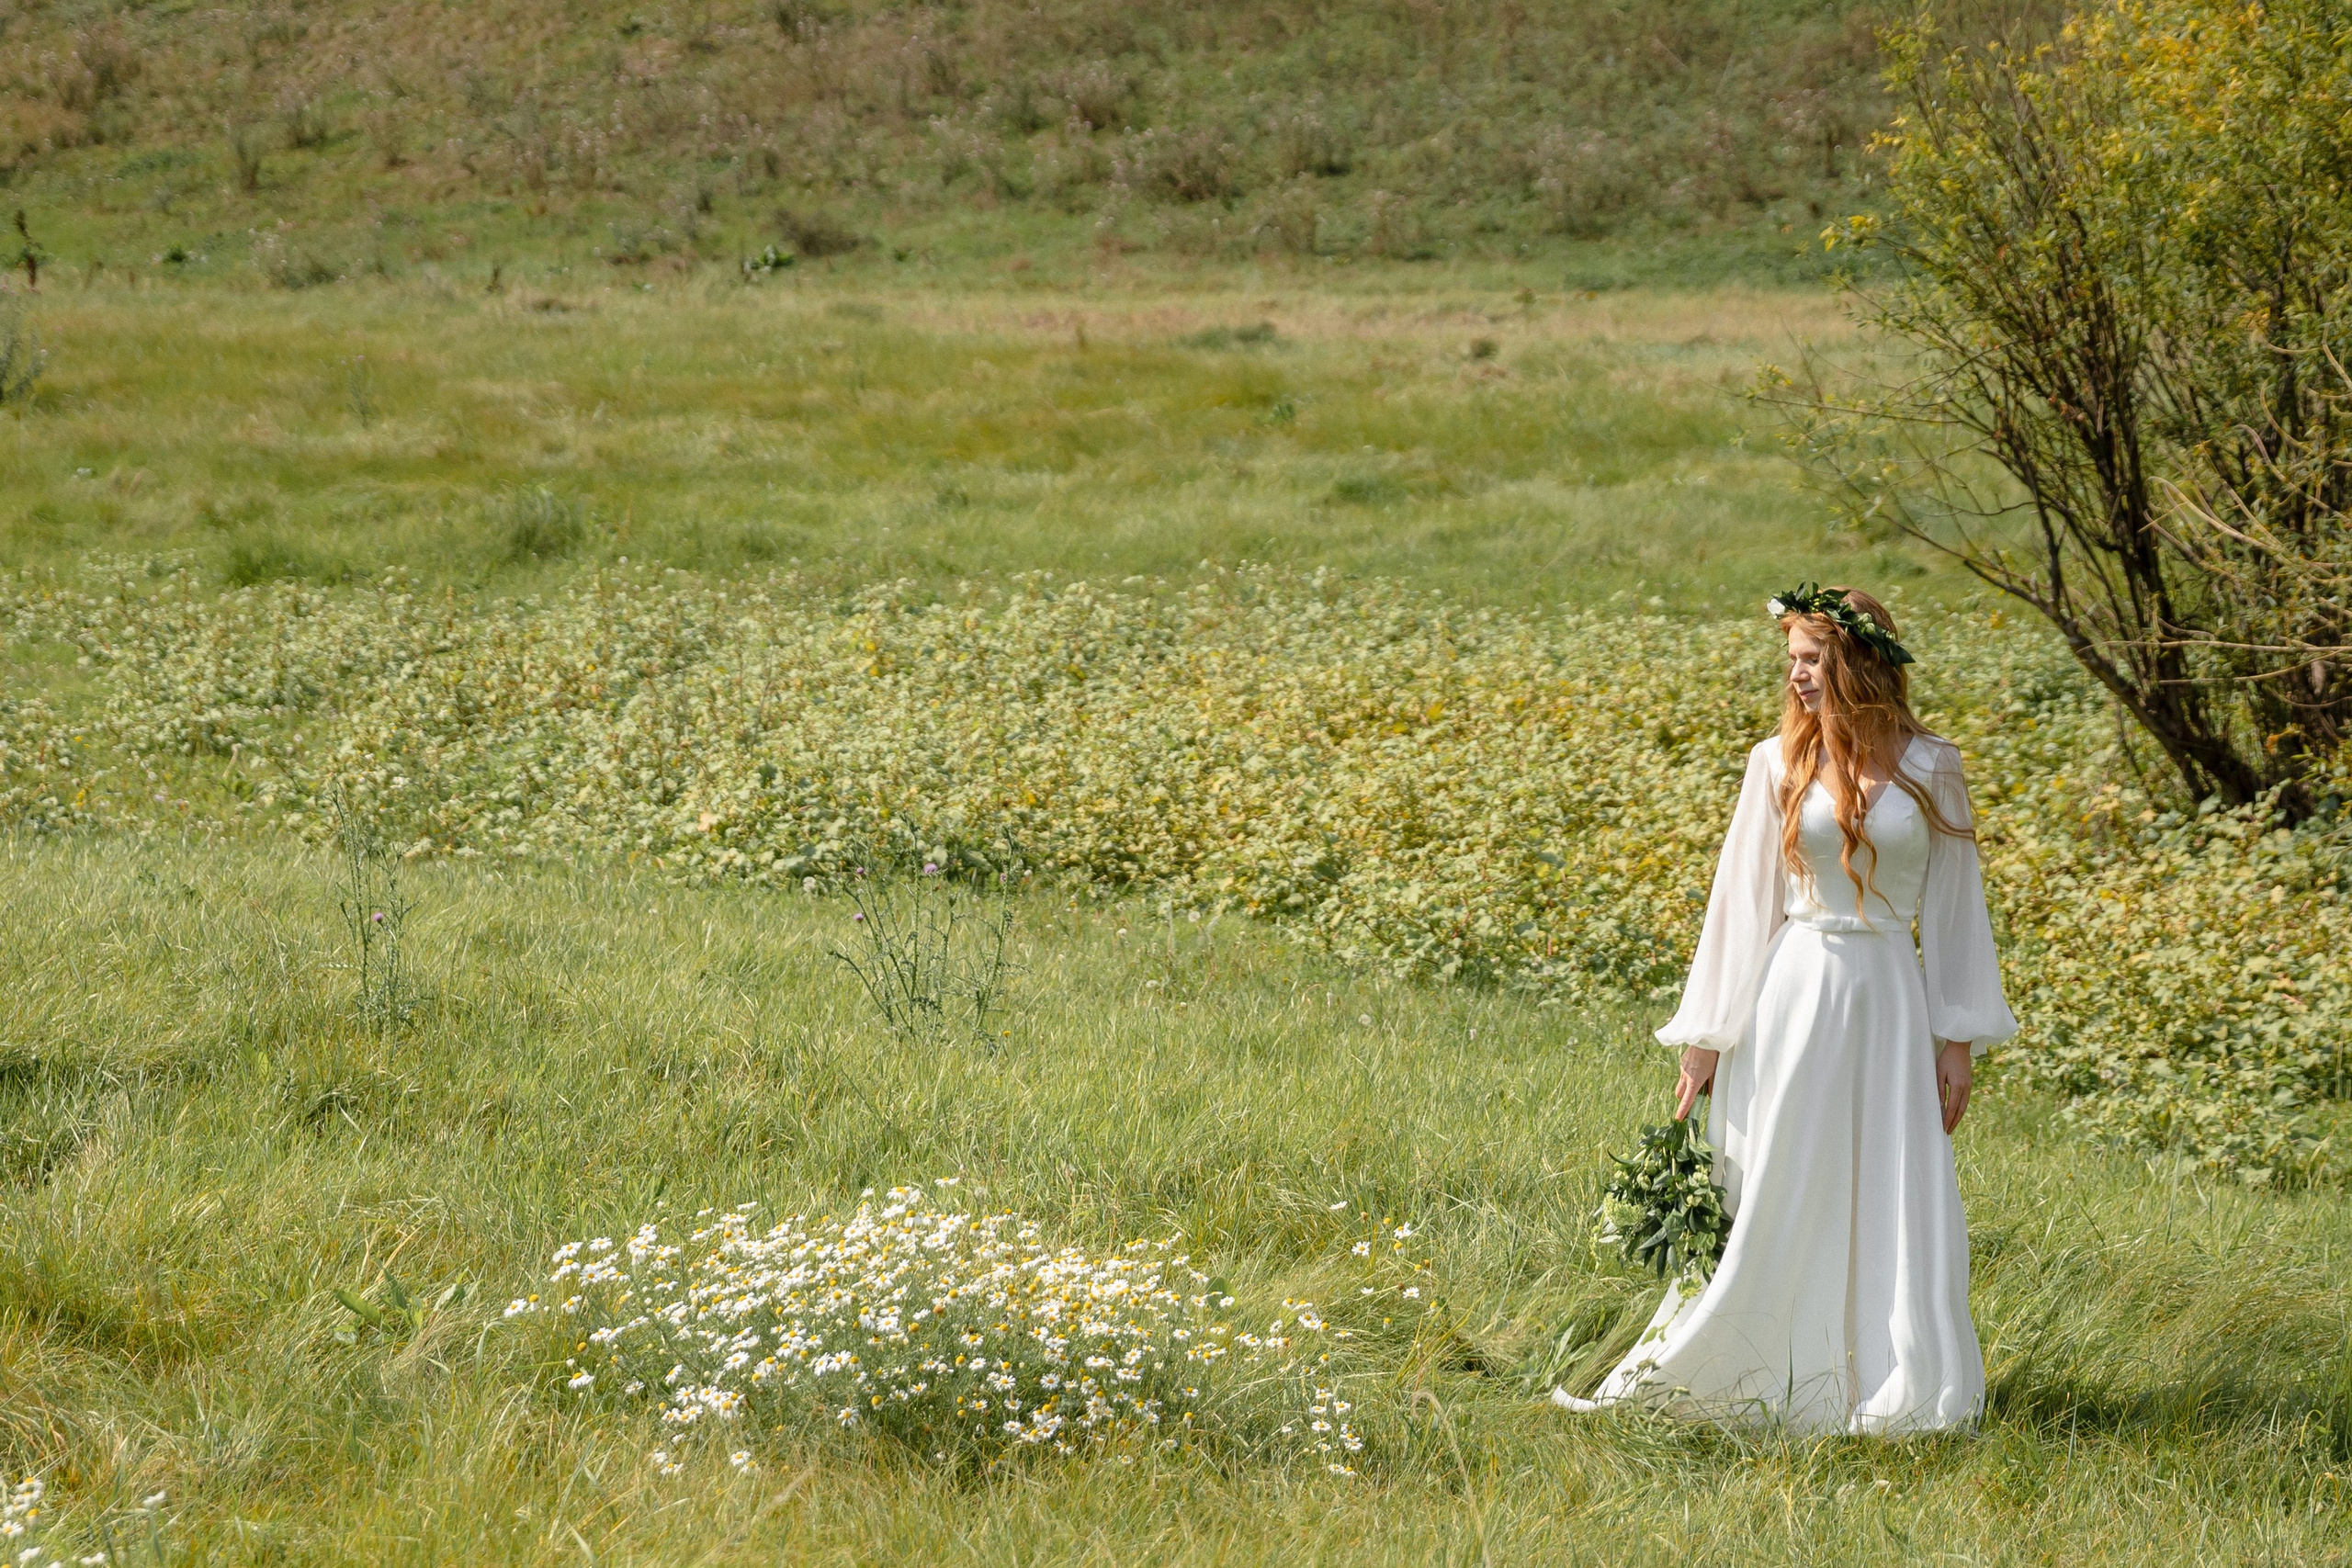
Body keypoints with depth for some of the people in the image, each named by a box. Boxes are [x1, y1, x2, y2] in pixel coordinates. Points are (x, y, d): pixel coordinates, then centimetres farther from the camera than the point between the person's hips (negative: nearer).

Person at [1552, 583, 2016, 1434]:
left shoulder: (1930, 768, 1)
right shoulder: (1780, 763, 1)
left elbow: (1955, 904, 5)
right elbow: (1739, 898, 4)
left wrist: (1959, 1039, 2)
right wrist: (1706, 1037, 3)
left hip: (1891, 999, 0)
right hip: (1796, 995, 0)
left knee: (1895, 1199, 1)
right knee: (1778, 1201, 2)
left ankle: (1901, 1390, 11)